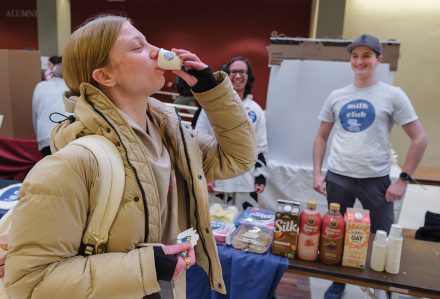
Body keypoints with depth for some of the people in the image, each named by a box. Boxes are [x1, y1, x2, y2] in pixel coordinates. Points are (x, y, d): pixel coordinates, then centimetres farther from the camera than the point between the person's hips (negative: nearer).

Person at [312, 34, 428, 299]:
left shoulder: (393, 95, -3)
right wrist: (317, 173, 3)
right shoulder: (336, 96, 6)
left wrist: (404, 180, -8)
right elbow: (322, 137, 12)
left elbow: (420, 139, -3)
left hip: (376, 180, -2)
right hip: (337, 178, 3)